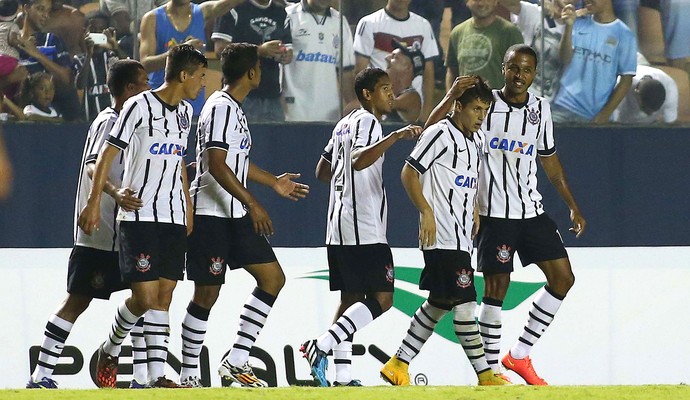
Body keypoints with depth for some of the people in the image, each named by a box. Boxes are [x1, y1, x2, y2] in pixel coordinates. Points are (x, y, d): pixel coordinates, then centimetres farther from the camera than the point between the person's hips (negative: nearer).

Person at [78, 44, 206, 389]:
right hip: (139, 216, -7)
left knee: (163, 297, 1)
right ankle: (110, 350, 13)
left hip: (174, 218, 7)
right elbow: (107, 154, -8)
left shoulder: (185, 112, 13)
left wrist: (188, 208, 22)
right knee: (144, 297, -11)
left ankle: (157, 374, -1)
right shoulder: (140, 106, -9)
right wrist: (94, 202, -11)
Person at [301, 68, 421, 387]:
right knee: (381, 299, -11)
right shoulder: (368, 122, -9)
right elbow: (358, 160, -29)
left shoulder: (345, 124, 19)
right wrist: (396, 136, -34)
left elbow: (323, 172, 28)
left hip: (339, 229, 10)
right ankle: (322, 346, -21)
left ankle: (343, 375, 5)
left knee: (351, 299, 10)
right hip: (364, 229, -10)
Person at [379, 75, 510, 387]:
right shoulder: (440, 134, -11)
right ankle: (484, 373, -8)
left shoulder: (477, 139, 15)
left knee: (439, 303, 11)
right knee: (464, 302, -9)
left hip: (461, 237, 9)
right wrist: (426, 212, -17)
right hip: (442, 235, -9)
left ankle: (398, 365, 17)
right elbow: (409, 173, -12)